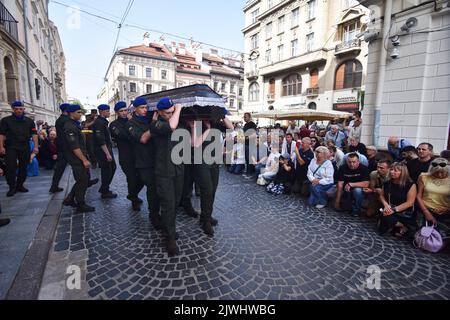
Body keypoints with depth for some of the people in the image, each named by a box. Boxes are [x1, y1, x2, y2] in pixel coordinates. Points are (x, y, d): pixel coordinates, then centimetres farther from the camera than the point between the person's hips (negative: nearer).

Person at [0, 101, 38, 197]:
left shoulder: (29, 121, 10)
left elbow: (34, 134, 5)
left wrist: (36, 146, -4)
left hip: (25, 147, 2)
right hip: (11, 147, -2)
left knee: (23, 167, 6)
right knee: (11, 167, -5)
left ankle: (20, 185, 17)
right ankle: (12, 187, 3)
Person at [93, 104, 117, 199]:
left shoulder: (104, 121, 14)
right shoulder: (99, 122, -17)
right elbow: (101, 140, -23)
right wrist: (107, 154, -23)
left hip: (107, 149, 10)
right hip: (102, 151, -10)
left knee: (113, 167, 16)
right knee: (107, 171, -1)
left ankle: (104, 188, 28)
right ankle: (105, 193, 12)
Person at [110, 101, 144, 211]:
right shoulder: (114, 125, 0)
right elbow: (122, 135, -20)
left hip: (138, 155, 4)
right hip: (126, 158, -4)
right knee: (132, 179, -3)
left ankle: (133, 195, 35)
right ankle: (134, 201, 23)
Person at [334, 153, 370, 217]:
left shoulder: (364, 168, -18)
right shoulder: (343, 168, -12)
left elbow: (366, 184, -27)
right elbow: (340, 184, -14)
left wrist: (350, 184, -31)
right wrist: (337, 201, -14)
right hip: (346, 191, 3)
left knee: (357, 190, -35)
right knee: (342, 207, -7)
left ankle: (356, 210, -12)